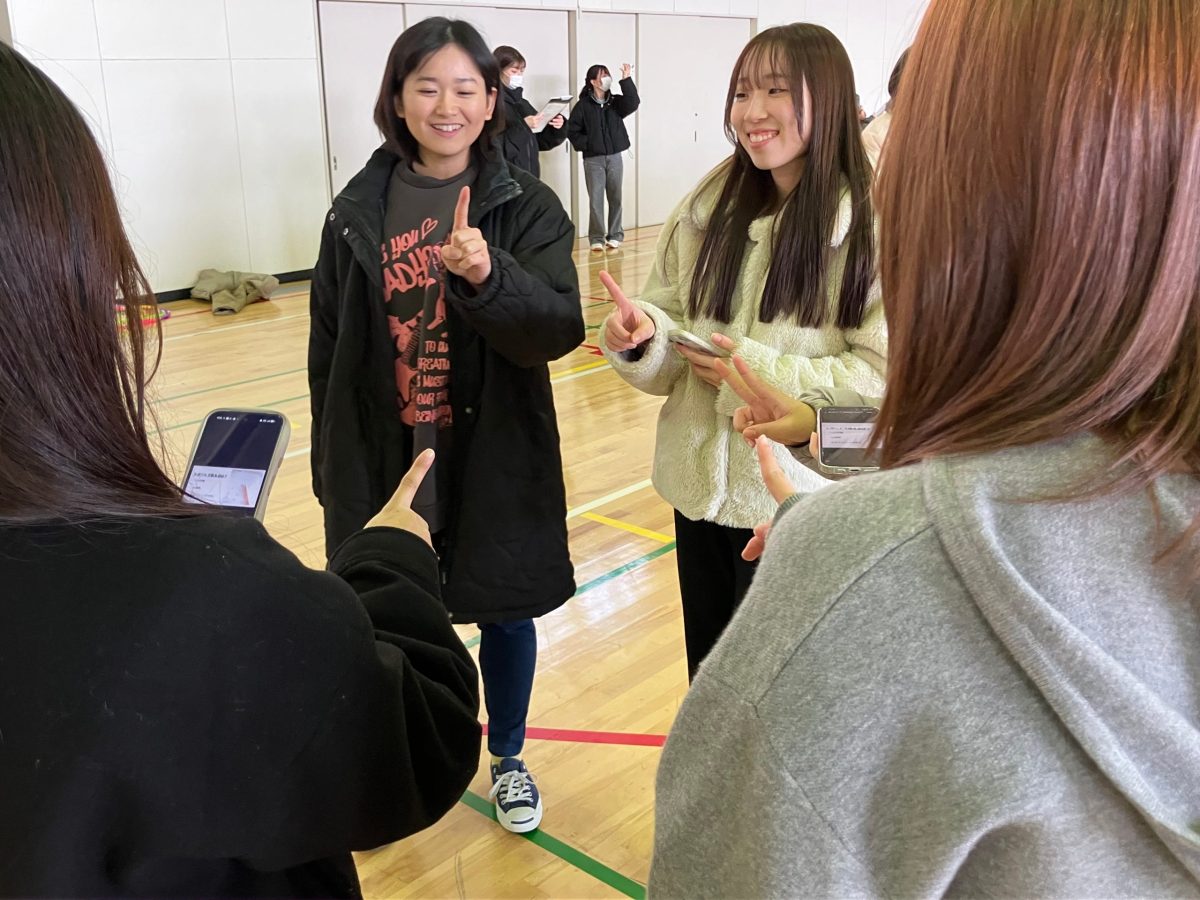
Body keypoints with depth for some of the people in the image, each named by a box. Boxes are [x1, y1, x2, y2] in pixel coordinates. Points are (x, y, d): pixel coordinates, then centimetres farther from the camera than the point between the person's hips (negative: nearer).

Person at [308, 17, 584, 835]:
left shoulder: (526, 207, -6)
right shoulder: (359, 211, 0)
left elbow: (560, 329, -18)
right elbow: (329, 352, 4)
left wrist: (489, 277, -36)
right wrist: (332, 466, 4)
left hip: (496, 460, -1)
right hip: (387, 461, 2)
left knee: (505, 613, 13)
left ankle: (508, 759, 38)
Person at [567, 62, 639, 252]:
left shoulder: (615, 102, 6)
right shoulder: (583, 105, -3)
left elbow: (633, 103, -13)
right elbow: (572, 131, -3)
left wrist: (627, 80, -20)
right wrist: (587, 145, -12)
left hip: (614, 157, 3)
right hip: (593, 159, -3)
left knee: (615, 198, 7)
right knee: (595, 199, -3)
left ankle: (615, 236, 17)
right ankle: (597, 238, 2)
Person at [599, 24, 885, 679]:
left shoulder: (875, 222, -13)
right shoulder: (708, 207, 2)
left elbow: (886, 375, -16)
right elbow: (668, 326, 6)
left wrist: (758, 372, -21)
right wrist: (643, 335, -17)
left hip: (800, 497, -4)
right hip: (701, 484, 5)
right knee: (707, 673, 22)